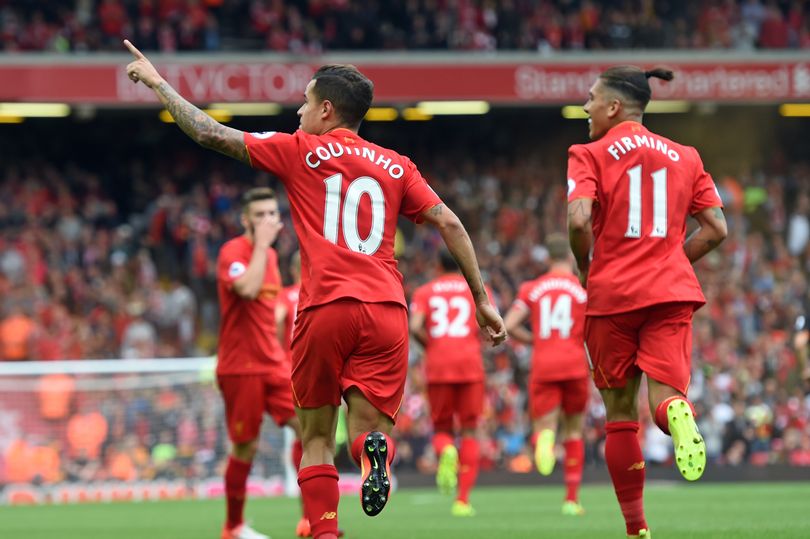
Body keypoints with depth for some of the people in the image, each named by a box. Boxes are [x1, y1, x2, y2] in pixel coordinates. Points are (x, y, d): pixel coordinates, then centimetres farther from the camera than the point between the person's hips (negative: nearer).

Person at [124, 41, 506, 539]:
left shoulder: (299, 152, 9)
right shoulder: (396, 166, 16)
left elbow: (211, 133, 10)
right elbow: (450, 223, 10)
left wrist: (157, 81, 22)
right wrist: (482, 299, 14)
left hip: (325, 308, -2)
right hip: (387, 310, 2)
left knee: (317, 437, 10)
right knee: (368, 431, 2)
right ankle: (375, 446, -34)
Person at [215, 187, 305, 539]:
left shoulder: (270, 255, 13)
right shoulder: (233, 251, -11)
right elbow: (247, 289, -31)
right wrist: (261, 244, -22)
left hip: (272, 362, 7)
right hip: (241, 366, -7)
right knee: (245, 447, 0)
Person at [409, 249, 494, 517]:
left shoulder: (424, 292, 10)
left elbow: (415, 327, -7)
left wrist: (430, 347, 9)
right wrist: (477, 344, 12)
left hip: (437, 366, 0)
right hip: (470, 364, 0)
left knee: (442, 428, 13)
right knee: (469, 431, 6)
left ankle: (445, 451, -25)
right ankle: (463, 499, -3)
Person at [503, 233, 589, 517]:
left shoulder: (531, 288, 8)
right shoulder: (583, 288, 2)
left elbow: (508, 326, 1)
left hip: (542, 367, 0)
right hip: (574, 365, 0)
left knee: (543, 426, 0)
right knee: (574, 432, 15)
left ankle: (545, 436, -41)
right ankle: (572, 498, 16)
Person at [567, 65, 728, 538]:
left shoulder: (590, 155, 0)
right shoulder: (684, 157, 12)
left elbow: (579, 220, -15)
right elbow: (716, 229, 8)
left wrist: (586, 267, 3)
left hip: (612, 294, -2)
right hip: (671, 293, 2)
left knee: (621, 414, 9)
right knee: (664, 396, -4)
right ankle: (677, 412, -43)